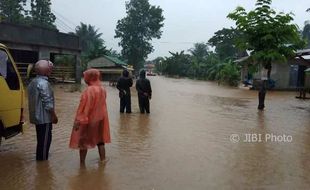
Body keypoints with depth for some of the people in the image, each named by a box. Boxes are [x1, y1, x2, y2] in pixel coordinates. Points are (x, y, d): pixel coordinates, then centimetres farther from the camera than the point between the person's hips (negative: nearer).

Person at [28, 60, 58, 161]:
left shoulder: (33, 82, 11)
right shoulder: (44, 83, -20)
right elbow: (47, 102, -21)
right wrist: (54, 115, -13)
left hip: (37, 116, 10)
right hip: (44, 117, -10)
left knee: (41, 139, 20)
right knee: (45, 139, 1)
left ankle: (40, 157, 31)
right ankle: (43, 159, 10)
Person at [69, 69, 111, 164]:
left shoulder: (89, 90, -22)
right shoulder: (102, 89, 1)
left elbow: (84, 107, -22)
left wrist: (78, 121, -18)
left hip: (87, 120, -7)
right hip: (100, 119, 7)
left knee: (83, 141, 9)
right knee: (100, 140, 17)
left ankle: (82, 162, 18)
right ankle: (103, 159, 26)